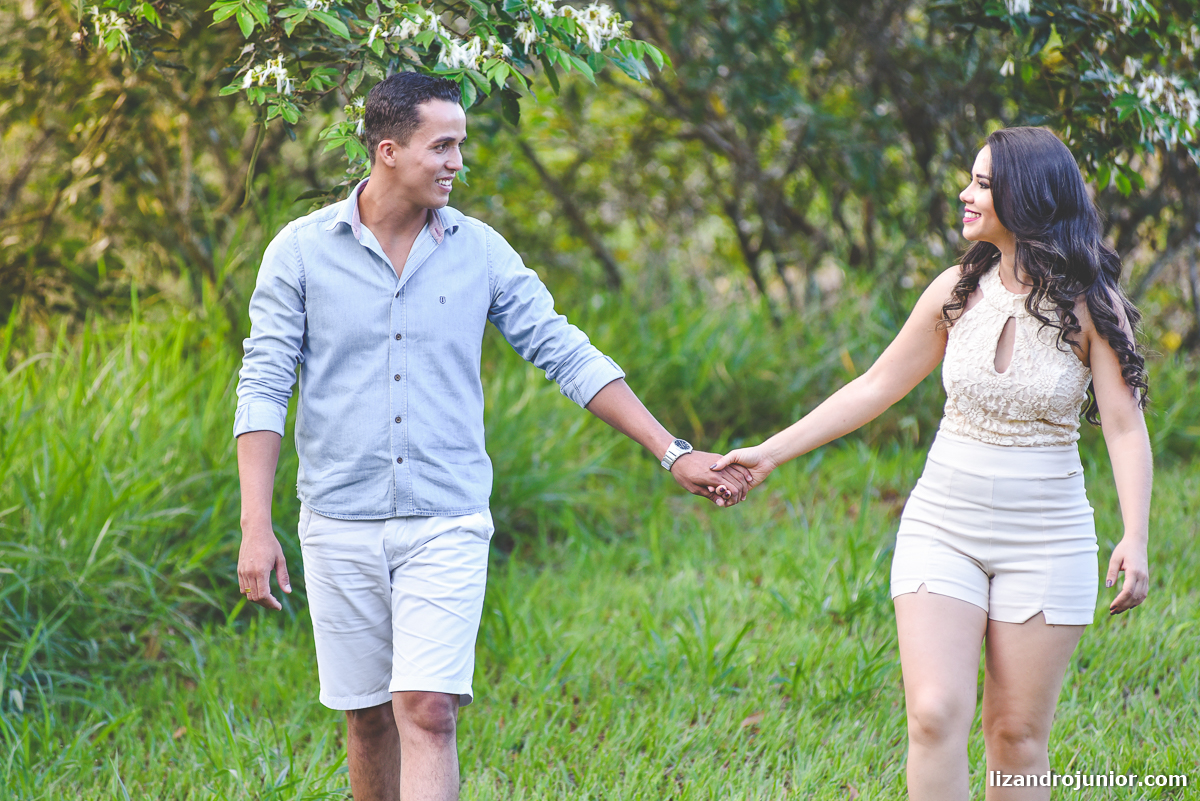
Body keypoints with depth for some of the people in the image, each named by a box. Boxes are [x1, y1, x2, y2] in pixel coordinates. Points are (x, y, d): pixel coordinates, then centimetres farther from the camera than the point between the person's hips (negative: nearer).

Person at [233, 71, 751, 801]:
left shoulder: (480, 252, 2)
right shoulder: (303, 250, -2)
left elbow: (568, 355, 5)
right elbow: (263, 387, -3)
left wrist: (673, 453, 0)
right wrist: (256, 527, -10)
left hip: (446, 527, 0)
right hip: (340, 523, 0)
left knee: (427, 714, -12)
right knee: (370, 719, 10)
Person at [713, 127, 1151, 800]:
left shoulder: (1091, 305, -7)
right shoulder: (958, 290, 3)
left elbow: (1125, 424, -11)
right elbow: (878, 387, 10)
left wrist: (1136, 539, -24)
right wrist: (771, 453, 9)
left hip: (1046, 540, -2)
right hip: (943, 524, 2)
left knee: (1017, 731, 0)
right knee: (935, 716, -11)